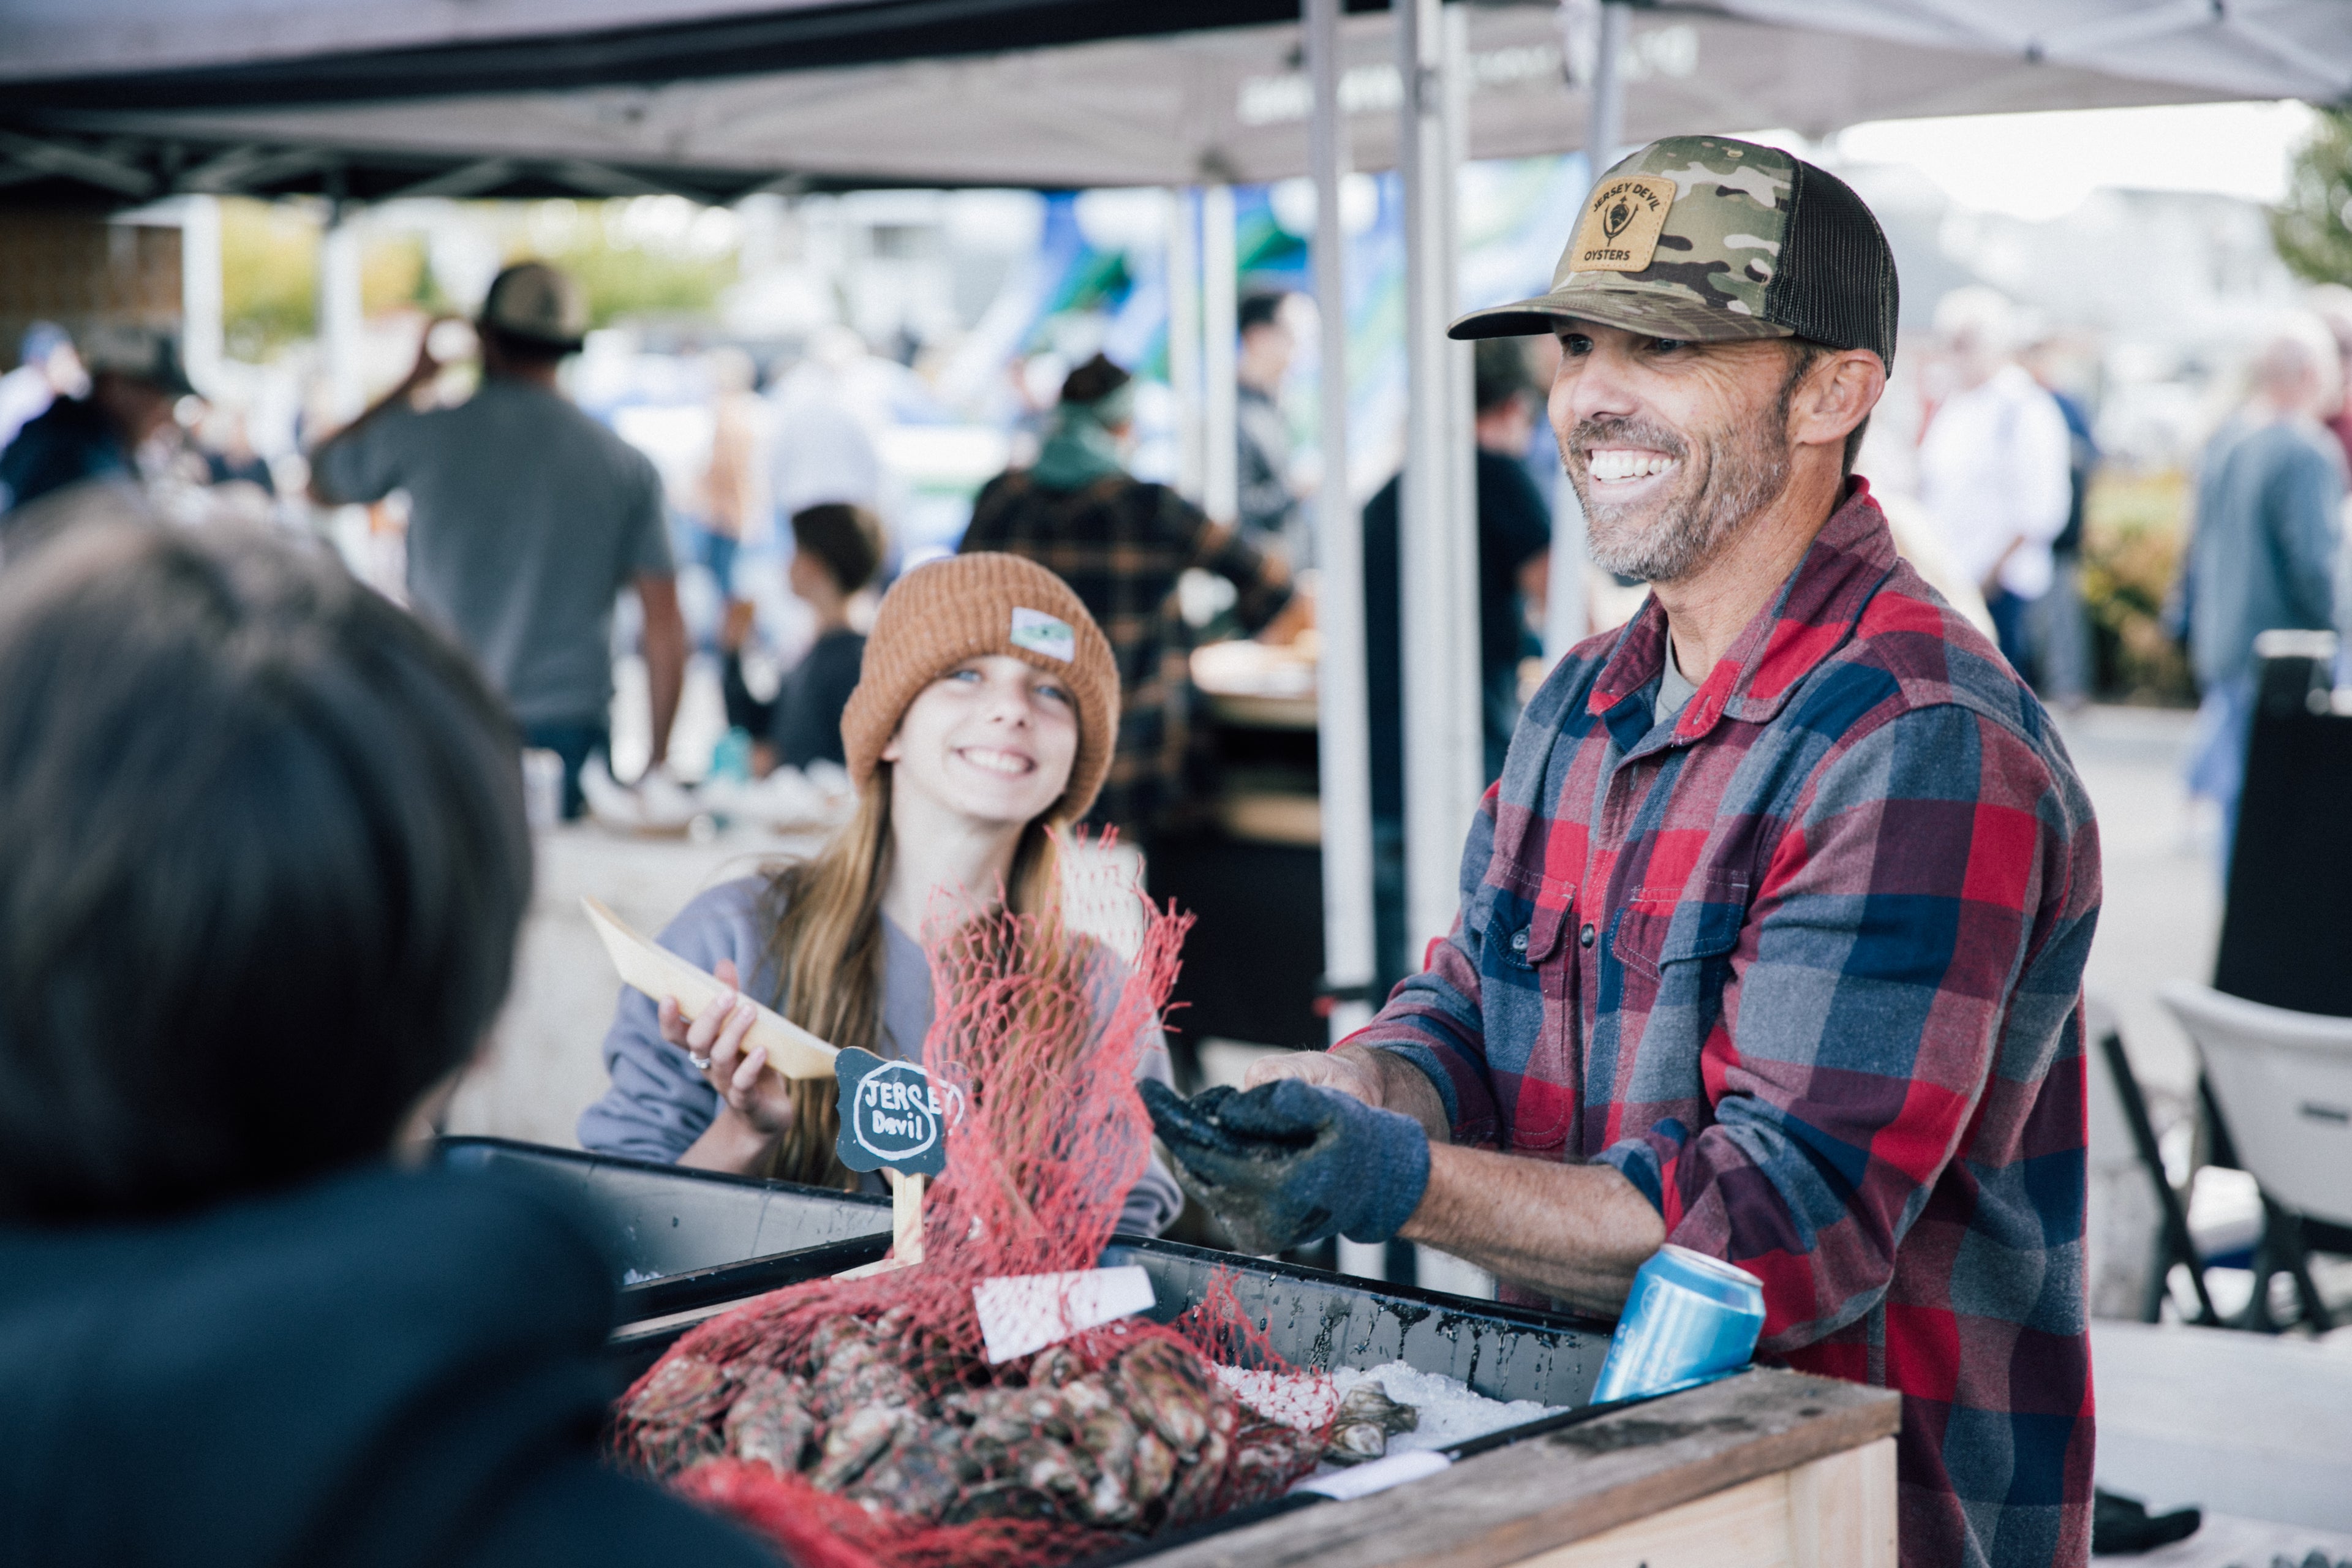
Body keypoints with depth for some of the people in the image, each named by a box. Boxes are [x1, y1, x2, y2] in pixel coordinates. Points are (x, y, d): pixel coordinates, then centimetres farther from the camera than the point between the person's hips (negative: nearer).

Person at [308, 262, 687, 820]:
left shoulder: (424, 435, -1)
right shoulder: (626, 465, 2)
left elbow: (320, 483, 21)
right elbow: (666, 625, 0)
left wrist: (410, 382, 25)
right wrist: (658, 759, 7)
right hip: (572, 732, 0)